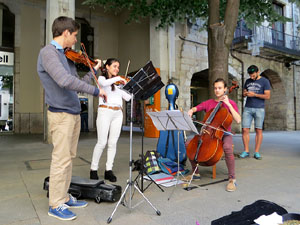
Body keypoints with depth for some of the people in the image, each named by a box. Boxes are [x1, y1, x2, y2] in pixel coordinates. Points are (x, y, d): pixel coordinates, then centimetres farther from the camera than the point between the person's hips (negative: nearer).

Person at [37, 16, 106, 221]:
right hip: (61, 114, -9)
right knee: (61, 160, -3)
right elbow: (65, 81, -25)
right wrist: (96, 90, -22)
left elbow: (76, 84, 17)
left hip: (74, 113, 9)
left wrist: (94, 71, 17)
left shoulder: (66, 56, 17)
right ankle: (56, 205, 12)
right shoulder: (48, 52, -10)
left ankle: (64, 198, 26)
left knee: (68, 158, 13)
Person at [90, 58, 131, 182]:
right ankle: (94, 169, 9)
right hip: (105, 111, -4)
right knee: (102, 142, -6)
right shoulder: (101, 78, 7)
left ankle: (109, 170, 11)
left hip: (118, 113, 5)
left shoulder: (118, 83, 19)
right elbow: (104, 83, -20)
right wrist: (117, 78, -13)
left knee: (113, 143, 2)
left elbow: (127, 98, 10)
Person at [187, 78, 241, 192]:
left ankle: (232, 179, -18)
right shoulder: (208, 103, 10)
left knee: (227, 148, -37)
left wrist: (228, 104, -16)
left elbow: (238, 120, -13)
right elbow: (194, 109, 4)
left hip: (224, 133, -3)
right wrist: (190, 112, -20)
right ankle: (196, 173, 4)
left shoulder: (230, 103, 1)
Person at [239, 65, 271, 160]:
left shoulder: (265, 81, 1)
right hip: (247, 108, 3)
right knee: (245, 129, -3)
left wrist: (254, 94, -14)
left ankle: (257, 152, 7)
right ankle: (246, 151, 7)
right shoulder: (248, 81, 14)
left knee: (258, 130, 0)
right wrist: (245, 93, -2)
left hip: (259, 109, -3)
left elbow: (267, 96, -5)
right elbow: (243, 93, 21)